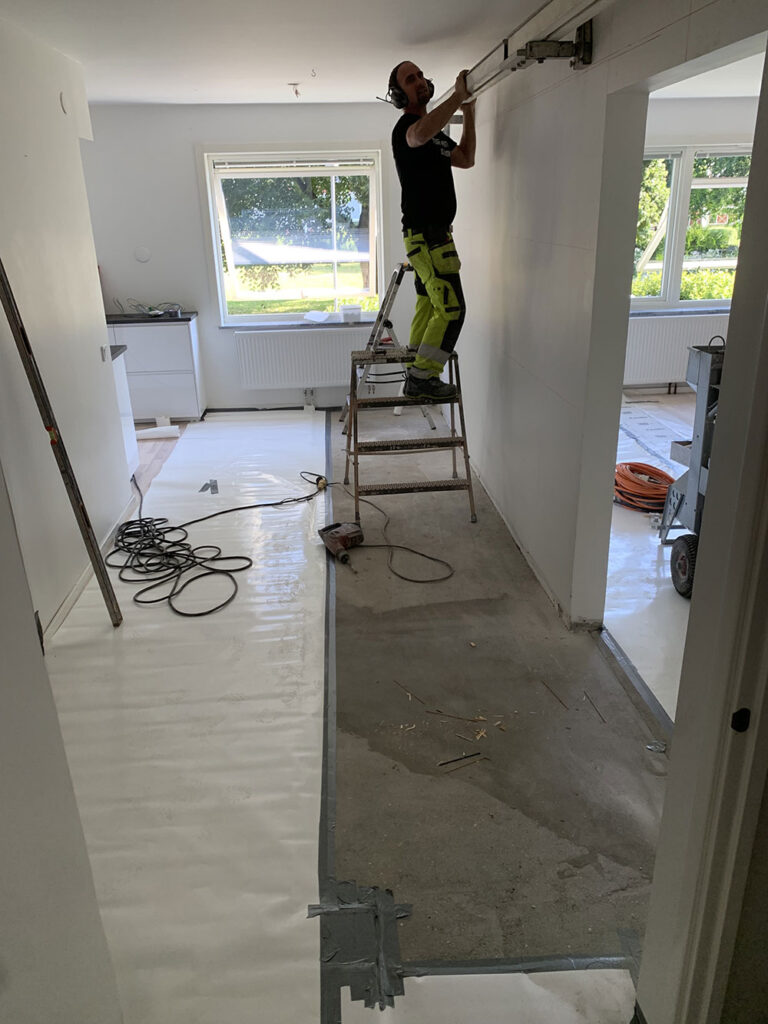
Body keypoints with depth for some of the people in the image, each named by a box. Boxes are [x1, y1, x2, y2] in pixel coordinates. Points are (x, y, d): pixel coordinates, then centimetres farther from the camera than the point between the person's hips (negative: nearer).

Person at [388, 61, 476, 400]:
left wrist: (469, 112, 18)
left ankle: (416, 375, 18)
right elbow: (421, 134, -38)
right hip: (426, 235, -10)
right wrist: (458, 95, -29)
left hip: (432, 235, 10)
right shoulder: (406, 126, -12)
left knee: (428, 307, 12)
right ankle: (422, 378, -8)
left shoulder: (435, 132, 20)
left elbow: (466, 159, 26)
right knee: (451, 308, -12)